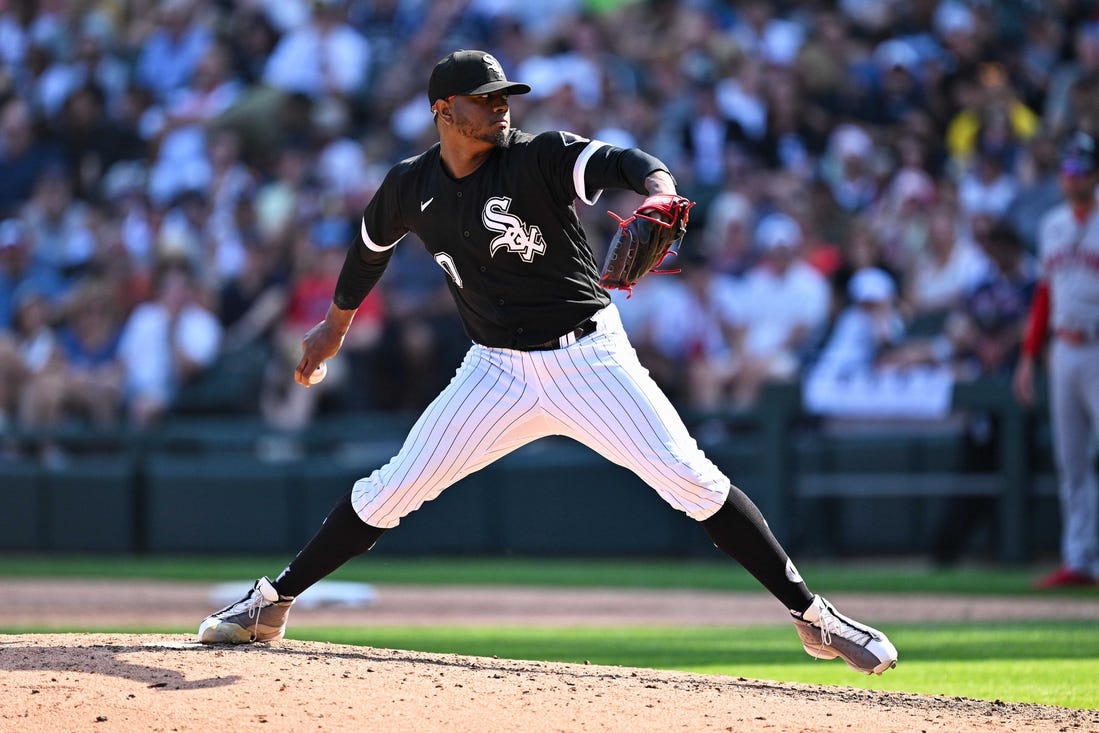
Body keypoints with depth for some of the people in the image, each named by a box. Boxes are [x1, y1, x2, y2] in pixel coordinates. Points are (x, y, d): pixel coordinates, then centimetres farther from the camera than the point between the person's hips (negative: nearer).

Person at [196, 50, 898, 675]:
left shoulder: (539, 157, -14)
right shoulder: (412, 185, -1)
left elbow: (617, 161, -33)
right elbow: (373, 242, 21)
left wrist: (657, 189, -56)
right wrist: (337, 323, 31)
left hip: (589, 358, -3)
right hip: (499, 370, 3)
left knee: (694, 482, -13)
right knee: (393, 489, -1)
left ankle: (813, 615, -8)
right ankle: (270, 606, 12)